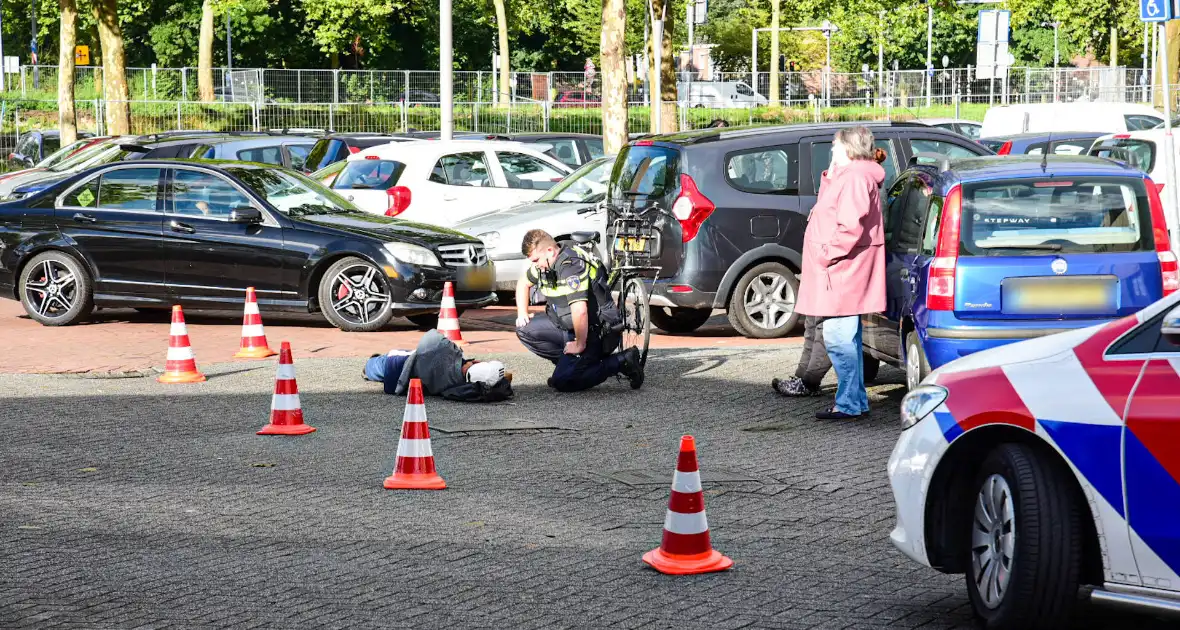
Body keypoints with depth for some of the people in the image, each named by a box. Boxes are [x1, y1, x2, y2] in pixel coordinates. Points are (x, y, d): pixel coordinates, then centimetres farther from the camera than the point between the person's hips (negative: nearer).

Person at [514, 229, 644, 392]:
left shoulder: (571, 266, -28)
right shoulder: (546, 262, 3)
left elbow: (580, 311, -36)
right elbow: (524, 282, 24)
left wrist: (580, 345, -26)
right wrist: (522, 313, 13)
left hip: (595, 331, -9)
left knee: (562, 382, -18)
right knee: (525, 329, 0)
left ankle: (621, 362, -7)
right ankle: (566, 362, 7)